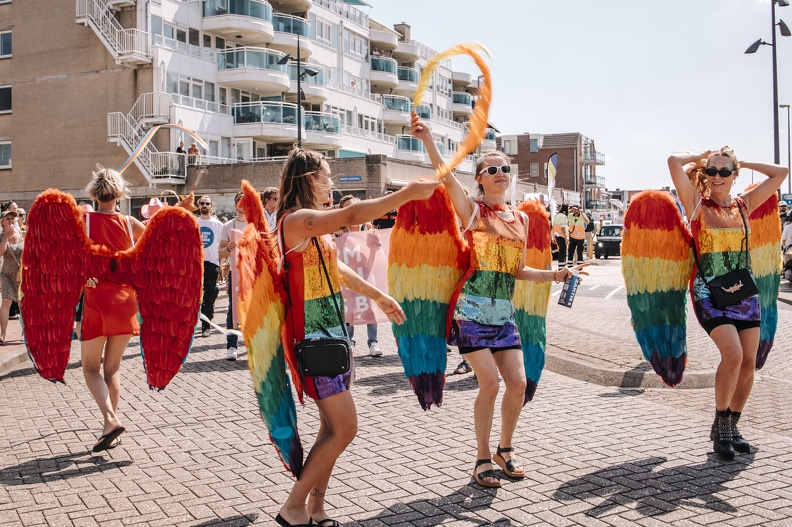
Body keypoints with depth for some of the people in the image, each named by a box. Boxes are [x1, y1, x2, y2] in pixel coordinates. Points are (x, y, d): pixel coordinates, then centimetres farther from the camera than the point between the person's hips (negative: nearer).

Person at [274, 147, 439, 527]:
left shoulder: (312, 223, 16)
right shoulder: (297, 219, -16)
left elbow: (337, 270, 26)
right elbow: (352, 215, -30)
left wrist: (378, 297, 31)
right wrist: (408, 193, -25)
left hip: (332, 334, 10)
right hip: (314, 338, -10)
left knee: (333, 427, 12)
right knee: (344, 428, -9)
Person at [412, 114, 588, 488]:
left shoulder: (520, 218, 13)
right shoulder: (472, 210, -3)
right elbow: (447, 176, -21)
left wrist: (554, 275, 8)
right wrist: (427, 139, -33)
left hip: (504, 312, 5)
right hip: (472, 309, -5)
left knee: (518, 383, 1)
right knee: (490, 383, -10)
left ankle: (505, 450, 24)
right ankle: (483, 459, 9)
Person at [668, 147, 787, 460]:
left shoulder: (744, 205, 10)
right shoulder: (698, 205, -1)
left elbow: (780, 173, 15)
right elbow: (674, 162, -11)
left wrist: (742, 163, 15)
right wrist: (702, 158, 6)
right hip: (709, 291, -5)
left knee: (749, 362, 0)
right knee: (732, 355, -20)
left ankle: (733, 426, 18)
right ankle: (720, 426, -2)